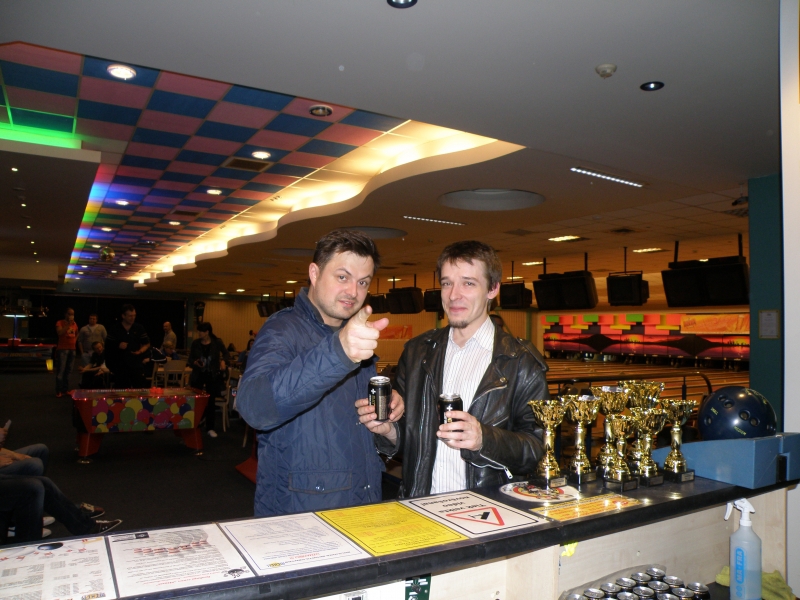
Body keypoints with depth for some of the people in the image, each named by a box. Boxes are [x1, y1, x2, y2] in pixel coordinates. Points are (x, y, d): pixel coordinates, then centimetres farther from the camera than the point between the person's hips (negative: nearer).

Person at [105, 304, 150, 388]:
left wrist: (140, 351, -9)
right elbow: (108, 345, 5)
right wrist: (118, 346, -12)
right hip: (120, 366, 0)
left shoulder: (139, 328, 4)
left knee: (140, 388, -3)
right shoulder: (114, 329, 1)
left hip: (136, 364, 0)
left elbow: (147, 344, 10)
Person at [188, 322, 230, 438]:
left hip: (213, 376, -1)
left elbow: (227, 354, -4)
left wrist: (223, 361, -24)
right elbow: (190, 360, 2)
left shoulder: (217, 342, -6)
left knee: (210, 401, 3)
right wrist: (195, 363, -19)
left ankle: (210, 428, 14)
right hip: (198, 376, 1)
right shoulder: (195, 343, -1)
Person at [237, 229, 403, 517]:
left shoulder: (359, 335, 9)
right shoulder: (282, 330, -16)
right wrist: (336, 353, -48)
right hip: (297, 512, -6)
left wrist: (387, 404, 0)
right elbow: (254, 407, -36)